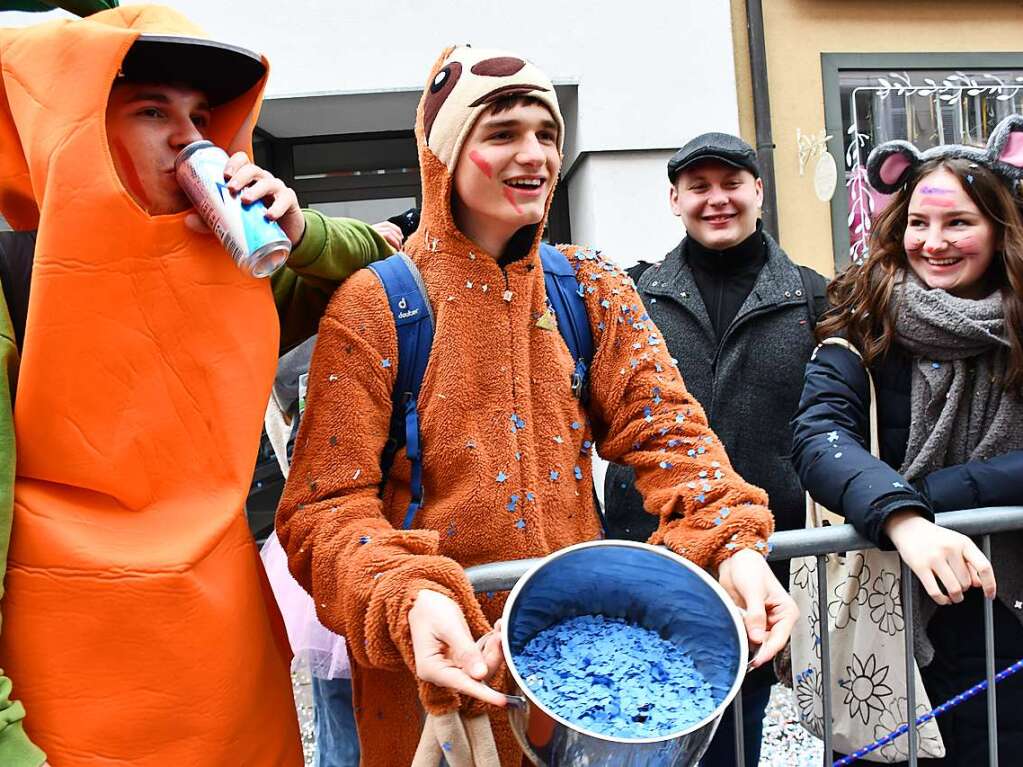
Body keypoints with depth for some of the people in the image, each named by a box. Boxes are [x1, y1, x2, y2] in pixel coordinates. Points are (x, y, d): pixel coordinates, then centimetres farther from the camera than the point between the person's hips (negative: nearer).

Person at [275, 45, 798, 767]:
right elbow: (328, 506, -13)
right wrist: (406, 598, -31)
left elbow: (662, 427, -7)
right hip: (438, 658, -3)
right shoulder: (374, 304, -10)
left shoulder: (592, 286, 2)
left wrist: (732, 543, -25)